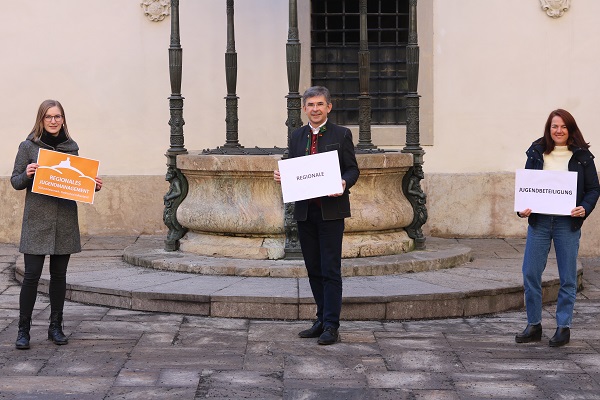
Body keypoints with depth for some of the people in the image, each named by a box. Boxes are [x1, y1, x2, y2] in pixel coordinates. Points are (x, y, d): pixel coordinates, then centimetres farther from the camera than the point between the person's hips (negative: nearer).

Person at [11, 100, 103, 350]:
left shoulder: (71, 147, 9)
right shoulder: (28, 147, -1)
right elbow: (15, 181, 1)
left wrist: (93, 186, -1)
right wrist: (27, 174, -19)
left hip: (65, 221, 3)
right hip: (37, 219, -3)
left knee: (59, 275, 9)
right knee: (31, 275, -5)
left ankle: (56, 327, 19)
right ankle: (23, 330, 5)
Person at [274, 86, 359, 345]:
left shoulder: (341, 135, 1)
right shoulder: (297, 136, 13)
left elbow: (353, 169, 0)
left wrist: (344, 183, -21)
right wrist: (282, 176, -4)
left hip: (330, 210, -5)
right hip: (305, 211, 5)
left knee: (330, 270, -6)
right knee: (314, 270, 10)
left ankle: (331, 326, -4)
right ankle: (322, 320, 19)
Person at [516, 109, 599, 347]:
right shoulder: (536, 153, 7)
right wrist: (522, 209, -7)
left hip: (568, 223, -2)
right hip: (539, 220, 2)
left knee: (567, 278, 4)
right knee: (530, 273, 1)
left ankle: (563, 327, 15)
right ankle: (533, 325, 14)